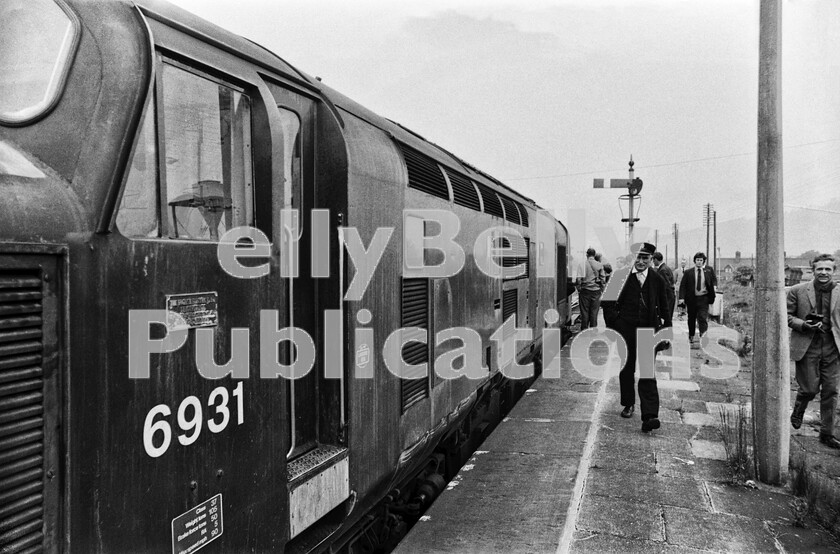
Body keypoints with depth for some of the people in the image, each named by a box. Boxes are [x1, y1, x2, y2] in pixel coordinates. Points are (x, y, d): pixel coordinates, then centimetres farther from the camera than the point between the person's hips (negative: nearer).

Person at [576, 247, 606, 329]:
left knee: (584, 312, 4)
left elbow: (578, 279, -5)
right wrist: (602, 291, 11)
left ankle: (584, 331, 6)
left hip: (585, 290, -1)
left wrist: (579, 290, 4)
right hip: (596, 291, 1)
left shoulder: (582, 264, -3)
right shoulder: (599, 265, 1)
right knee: (594, 313, 4)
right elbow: (603, 280, 2)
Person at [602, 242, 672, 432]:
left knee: (648, 373, -9)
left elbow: (664, 308, 12)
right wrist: (613, 322, -3)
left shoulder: (657, 280, 5)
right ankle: (629, 404, 33)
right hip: (625, 329, 1)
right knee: (626, 369, 13)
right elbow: (608, 301, 5)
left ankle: (650, 416, -15)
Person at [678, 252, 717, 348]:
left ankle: (703, 337, -10)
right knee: (691, 318, 12)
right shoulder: (688, 272, 0)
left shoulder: (709, 271, 5)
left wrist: (714, 286, -3)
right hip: (691, 298, 1)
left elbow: (714, 279, 18)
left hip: (703, 298, -1)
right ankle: (691, 337, 27)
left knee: (703, 318, -9)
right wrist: (682, 297, -10)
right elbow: (683, 285, -1)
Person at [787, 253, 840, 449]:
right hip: (807, 348, -2)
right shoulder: (797, 291, -1)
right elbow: (787, 316, 2)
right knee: (810, 389, -1)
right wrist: (804, 325, -15)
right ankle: (797, 413, 32)